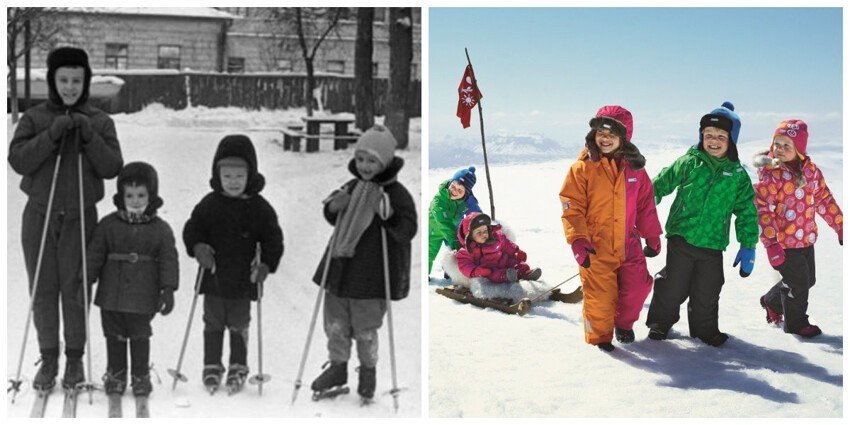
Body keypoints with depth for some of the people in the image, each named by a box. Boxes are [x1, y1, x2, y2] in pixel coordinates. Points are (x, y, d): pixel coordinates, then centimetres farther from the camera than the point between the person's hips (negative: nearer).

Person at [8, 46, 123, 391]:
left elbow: (112, 168, -5)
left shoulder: (99, 121, 3)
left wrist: (89, 136, -17)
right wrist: (52, 134, -19)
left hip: (80, 218, -1)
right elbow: (18, 160, -8)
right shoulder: (35, 118, 3)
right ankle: (48, 358, 18)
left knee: (74, 289, 1)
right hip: (40, 216, 1)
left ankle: (75, 358, 16)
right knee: (43, 290, 5)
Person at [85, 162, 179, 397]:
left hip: (143, 296, -1)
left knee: (140, 335, 5)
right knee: (114, 335, 10)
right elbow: (94, 254, 5)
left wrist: (168, 289, -8)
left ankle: (141, 375, 20)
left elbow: (168, 260, -1)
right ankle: (115, 374, 24)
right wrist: (85, 282, 1)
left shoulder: (161, 229, -1)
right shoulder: (108, 224, 2)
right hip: (111, 293, 2)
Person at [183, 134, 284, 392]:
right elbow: (192, 229, 3)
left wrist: (267, 264, -15)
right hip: (213, 277, 1)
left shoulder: (260, 208, -4)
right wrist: (198, 247, -17)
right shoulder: (209, 204, -2)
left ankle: (238, 368, 24)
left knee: (239, 326, 10)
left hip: (244, 280, -1)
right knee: (213, 324, 11)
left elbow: (273, 239, -2)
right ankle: (212, 366, 24)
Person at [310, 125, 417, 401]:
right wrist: (333, 208, -6)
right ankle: (337, 366, 33)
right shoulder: (351, 188, 5)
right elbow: (334, 220, 16)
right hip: (341, 267, 5)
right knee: (335, 323, 14)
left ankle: (368, 371, 29)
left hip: (372, 274, -5)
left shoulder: (396, 194, -11)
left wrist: (387, 213, -32)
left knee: (365, 327, 7)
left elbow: (407, 231, -17)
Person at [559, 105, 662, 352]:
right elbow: (571, 208, -9)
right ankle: (600, 336, 23)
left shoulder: (634, 168, 4)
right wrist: (578, 240, -18)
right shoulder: (582, 168, -8)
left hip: (628, 245, 4)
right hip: (595, 248, -4)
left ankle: (623, 323, 37)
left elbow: (646, 205, 13)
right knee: (600, 296, -1)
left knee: (637, 287, 9)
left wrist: (652, 237, 15)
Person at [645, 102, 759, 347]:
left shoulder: (738, 174, 4)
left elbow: (746, 212, 8)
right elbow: (662, 182, 5)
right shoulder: (689, 162, -1)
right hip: (681, 237, -2)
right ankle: (661, 321, 28)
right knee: (673, 287, 5)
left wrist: (748, 247, 4)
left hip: (713, 245, 2)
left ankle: (705, 329, 33)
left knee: (707, 294, 11)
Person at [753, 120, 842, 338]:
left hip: (807, 238, 7)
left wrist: (840, 226, 13)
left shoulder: (810, 169, 0)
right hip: (784, 242, -6)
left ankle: (771, 302, 42)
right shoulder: (770, 174, -18)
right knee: (797, 283, 3)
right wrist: (771, 244, -24)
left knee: (808, 280, 20)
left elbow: (824, 199, 11)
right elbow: (762, 211, -19)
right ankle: (796, 323, 27)